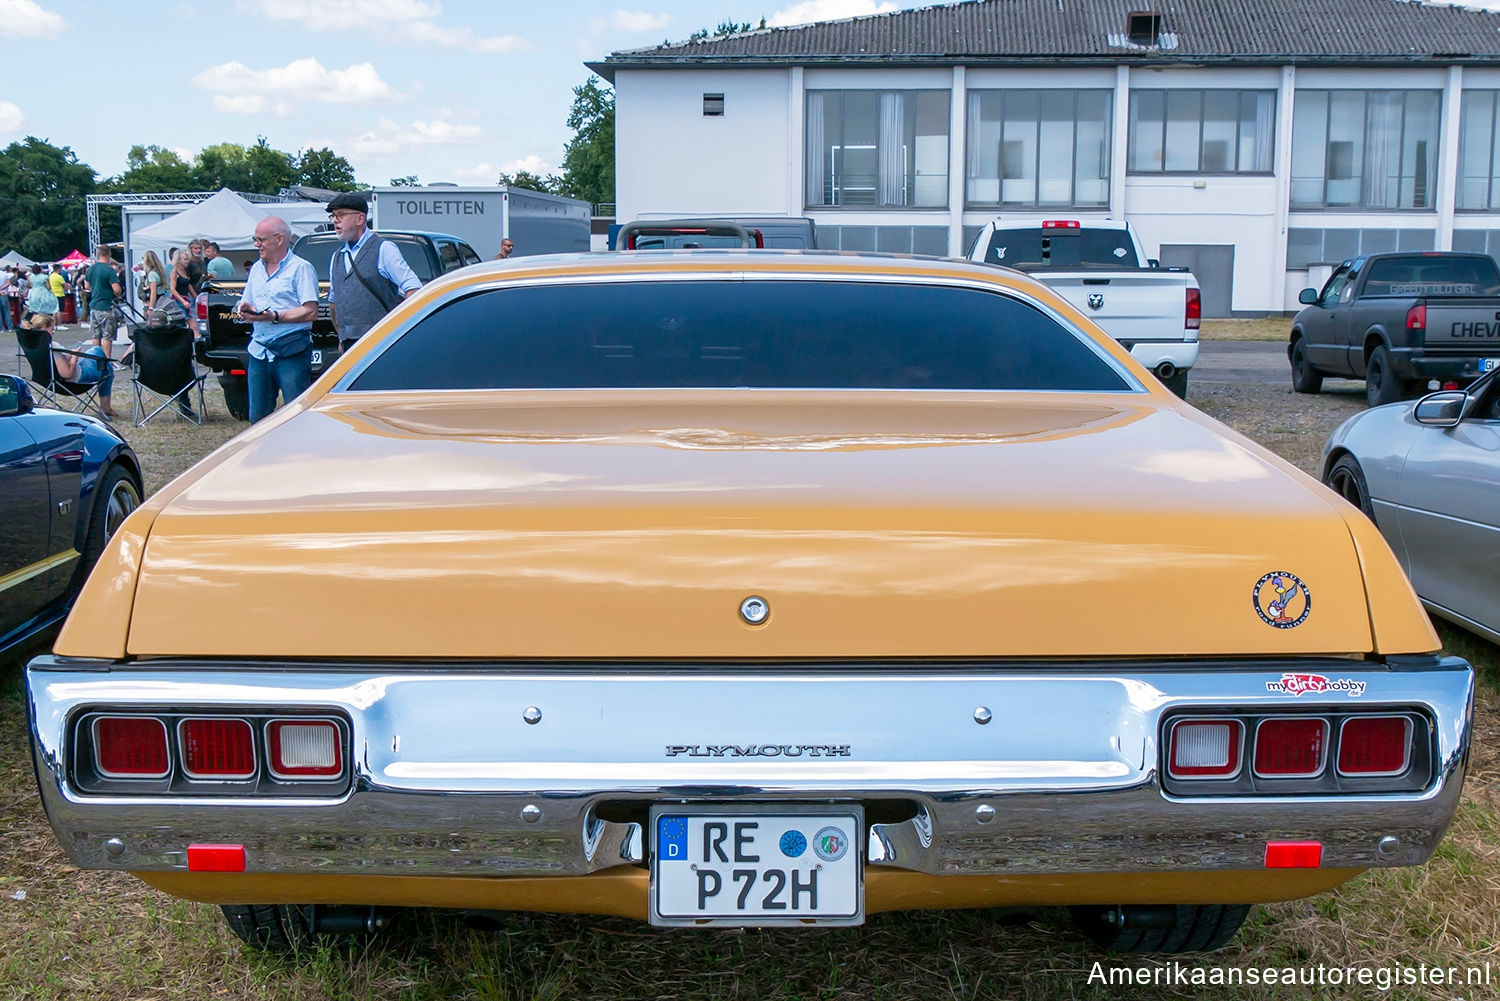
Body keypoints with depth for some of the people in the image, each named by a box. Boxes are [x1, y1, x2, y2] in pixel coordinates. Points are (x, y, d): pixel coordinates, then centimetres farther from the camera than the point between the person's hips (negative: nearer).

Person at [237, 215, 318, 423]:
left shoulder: (301, 268, -5)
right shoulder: (256, 269, 19)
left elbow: (311, 312, -14)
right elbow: (246, 305, 23)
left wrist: (275, 317, -21)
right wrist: (245, 310, -2)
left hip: (292, 353, -7)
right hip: (259, 352, 7)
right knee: (257, 417, 8)